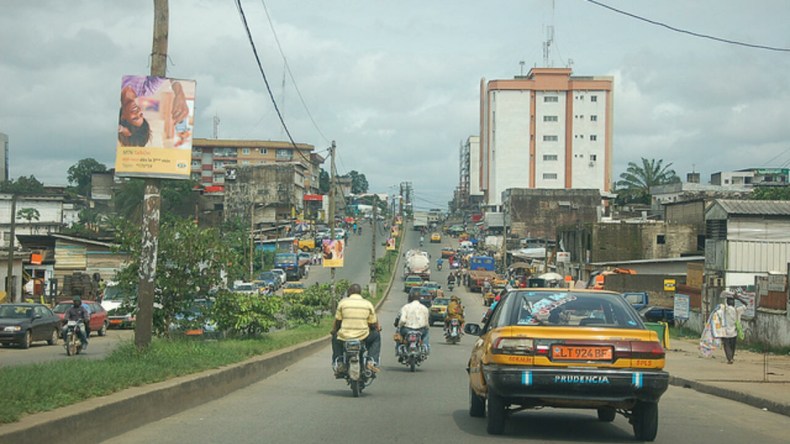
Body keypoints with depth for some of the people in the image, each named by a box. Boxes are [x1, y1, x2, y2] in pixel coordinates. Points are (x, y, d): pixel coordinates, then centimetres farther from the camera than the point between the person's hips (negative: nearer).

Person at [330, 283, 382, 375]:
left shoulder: (343, 302, 2)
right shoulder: (368, 304, 4)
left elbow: (337, 321, 8)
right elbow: (373, 324, 7)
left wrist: (334, 330, 29)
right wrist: (378, 328, 31)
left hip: (344, 337, 1)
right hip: (363, 336, 0)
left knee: (335, 337, 34)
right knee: (376, 336, 29)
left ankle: (337, 363, 20)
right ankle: (372, 362, 12)